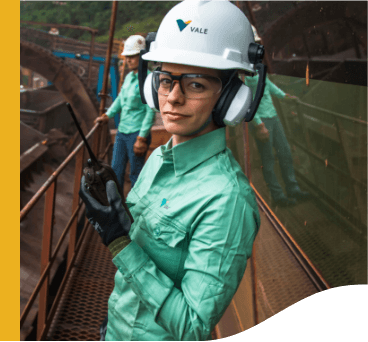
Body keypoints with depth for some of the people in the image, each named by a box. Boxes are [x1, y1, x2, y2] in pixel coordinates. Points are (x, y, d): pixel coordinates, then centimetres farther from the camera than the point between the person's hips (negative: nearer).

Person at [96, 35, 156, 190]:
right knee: (116, 171, 13)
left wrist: (142, 138, -19)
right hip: (122, 131, 8)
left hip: (137, 134, -8)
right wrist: (107, 115, 14)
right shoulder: (129, 77, 11)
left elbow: (151, 111, -17)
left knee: (135, 175, 2)